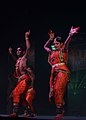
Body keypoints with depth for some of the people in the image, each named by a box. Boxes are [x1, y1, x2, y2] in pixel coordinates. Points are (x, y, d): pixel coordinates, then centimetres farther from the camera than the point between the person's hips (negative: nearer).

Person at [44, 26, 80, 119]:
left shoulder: (63, 50, 9)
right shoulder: (52, 52, 25)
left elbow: (67, 42, -9)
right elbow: (45, 46, 40)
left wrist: (70, 35, -27)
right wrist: (51, 39, 29)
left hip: (62, 72, -7)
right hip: (54, 73, 7)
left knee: (58, 90, -22)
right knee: (52, 93, -4)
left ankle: (60, 112, -21)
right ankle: (60, 110, 5)